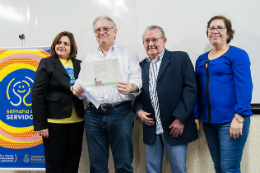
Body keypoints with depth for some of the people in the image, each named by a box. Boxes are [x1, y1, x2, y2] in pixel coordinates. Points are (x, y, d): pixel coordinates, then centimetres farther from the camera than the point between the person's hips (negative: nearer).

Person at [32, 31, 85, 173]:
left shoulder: (79, 65, 10)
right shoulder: (46, 63, -1)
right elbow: (37, 94, -6)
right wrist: (41, 124, -11)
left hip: (76, 122, 4)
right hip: (55, 122, -4)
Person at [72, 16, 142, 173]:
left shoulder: (128, 54, 8)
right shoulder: (88, 58, 18)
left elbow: (137, 81, -1)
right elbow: (81, 83, 15)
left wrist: (130, 87, -24)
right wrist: (77, 89, -8)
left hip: (120, 112, -3)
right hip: (94, 114, 3)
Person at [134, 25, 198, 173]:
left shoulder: (180, 58, 0)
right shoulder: (142, 66, 13)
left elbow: (190, 87, -8)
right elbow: (138, 94, 16)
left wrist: (180, 118, -14)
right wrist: (139, 110, -5)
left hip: (175, 127, -3)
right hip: (151, 127, 4)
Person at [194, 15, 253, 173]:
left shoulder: (237, 54, -4)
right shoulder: (201, 59, 13)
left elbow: (244, 87, -12)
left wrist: (239, 117, -18)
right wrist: (196, 116, 9)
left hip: (230, 120, -5)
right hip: (208, 120, 6)